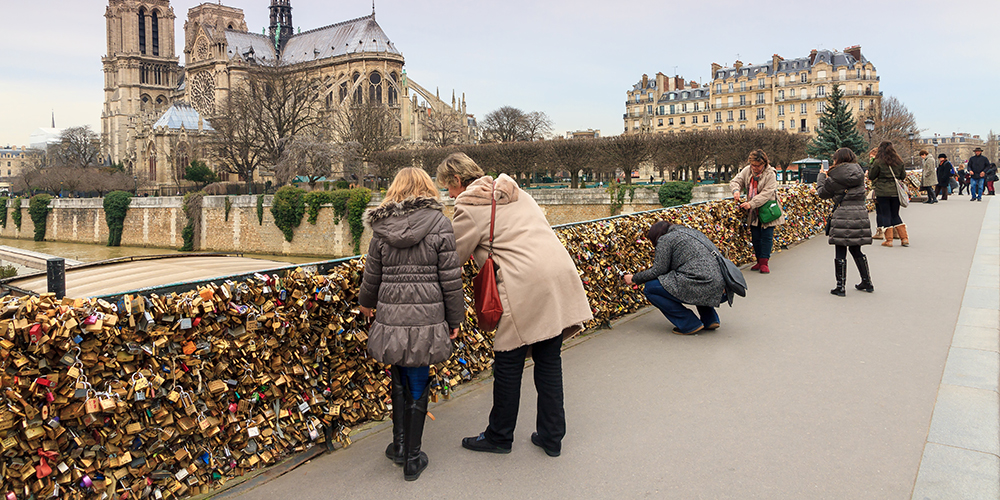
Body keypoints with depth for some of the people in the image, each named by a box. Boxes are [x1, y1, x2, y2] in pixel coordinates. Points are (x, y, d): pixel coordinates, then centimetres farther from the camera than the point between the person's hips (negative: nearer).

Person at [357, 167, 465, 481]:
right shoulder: (439, 224, -4)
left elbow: (372, 274, 11)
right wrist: (455, 318, 6)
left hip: (391, 315, 2)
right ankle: (412, 460, 20)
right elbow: (450, 277, -5)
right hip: (427, 317, -2)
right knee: (418, 385, 9)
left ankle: (399, 445, 30)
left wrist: (366, 302, 31)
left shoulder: (382, 226, 3)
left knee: (400, 380, 21)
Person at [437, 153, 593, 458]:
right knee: (549, 360, 15)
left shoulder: (469, 207, -1)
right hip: (560, 275, 8)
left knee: (508, 364, 8)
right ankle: (551, 438, 24)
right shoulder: (512, 190, 20)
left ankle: (499, 436, 23)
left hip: (525, 287, -7)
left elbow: (455, 257, 2)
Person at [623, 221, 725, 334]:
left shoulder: (665, 239, 3)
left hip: (700, 288, -9)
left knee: (649, 288, 2)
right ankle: (710, 319, 25)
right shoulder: (693, 232, 28)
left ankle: (689, 324, 2)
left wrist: (634, 279, 13)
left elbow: (658, 270, -1)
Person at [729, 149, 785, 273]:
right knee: (755, 237, 9)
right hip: (753, 212, 5)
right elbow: (735, 181, 4)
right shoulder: (747, 170, 0)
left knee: (767, 236, -3)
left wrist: (751, 204, -32)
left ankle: (764, 262, 1)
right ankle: (759, 261, 20)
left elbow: (766, 193, -23)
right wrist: (736, 190, -20)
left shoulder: (770, 174, -16)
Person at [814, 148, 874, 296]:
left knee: (841, 251, -1)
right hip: (860, 214, 6)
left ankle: (840, 287, 1)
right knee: (856, 250, 18)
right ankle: (867, 282, 25)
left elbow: (823, 192, 2)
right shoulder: (859, 173, 11)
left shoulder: (836, 174, -6)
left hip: (842, 215, -6)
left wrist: (822, 175, 19)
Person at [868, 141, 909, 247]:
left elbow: (871, 176, -2)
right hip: (895, 192, 4)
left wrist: (871, 166, 11)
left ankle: (889, 239, 1)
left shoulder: (878, 162, -9)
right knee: (895, 215, 14)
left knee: (885, 214, 3)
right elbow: (903, 176, 13)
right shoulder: (899, 161, 5)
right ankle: (904, 238, 10)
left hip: (882, 192, -4)